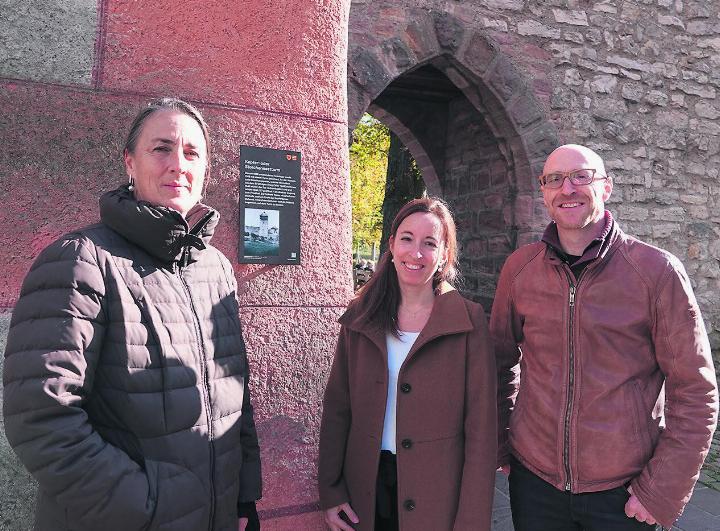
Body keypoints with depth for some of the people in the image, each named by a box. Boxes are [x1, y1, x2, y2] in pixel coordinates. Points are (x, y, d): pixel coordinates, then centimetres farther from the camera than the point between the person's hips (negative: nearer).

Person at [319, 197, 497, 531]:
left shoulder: (468, 322, -10)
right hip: (365, 493, 3)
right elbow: (336, 408, 3)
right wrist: (331, 492, 0)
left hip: (437, 500, -2)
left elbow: (481, 428, -10)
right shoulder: (360, 318, -1)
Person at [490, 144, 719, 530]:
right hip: (533, 477, 2)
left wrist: (662, 491, -9)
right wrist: (503, 446, 6)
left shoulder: (656, 270, -11)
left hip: (624, 491, -2)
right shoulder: (519, 267, -3)